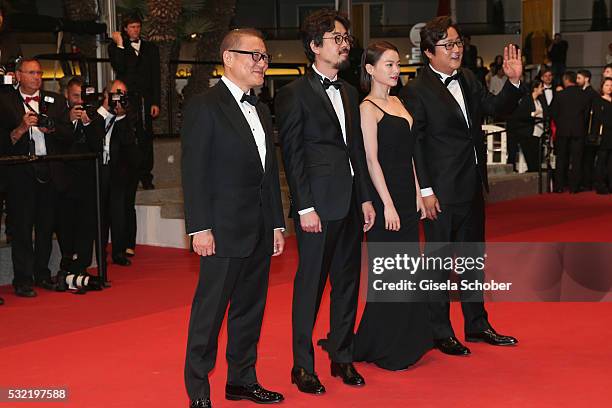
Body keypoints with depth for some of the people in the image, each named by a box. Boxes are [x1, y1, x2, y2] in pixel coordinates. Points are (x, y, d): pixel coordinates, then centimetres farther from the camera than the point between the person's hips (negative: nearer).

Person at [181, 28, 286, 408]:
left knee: (250, 308, 14)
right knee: (210, 310, -1)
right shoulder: (204, 106, -9)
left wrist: (277, 224, 15)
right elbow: (194, 171, -13)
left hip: (260, 231, 8)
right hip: (225, 230, -8)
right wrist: (200, 228, -17)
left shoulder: (261, 110, 15)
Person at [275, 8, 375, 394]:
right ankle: (303, 366, 10)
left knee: (348, 282, 12)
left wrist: (366, 198, 12)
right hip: (318, 205, -7)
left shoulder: (349, 92, 16)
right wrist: (305, 207, -14)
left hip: (350, 203, 7)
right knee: (310, 285, 0)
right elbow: (293, 154, -10)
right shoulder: (295, 93, -6)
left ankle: (343, 358, 24)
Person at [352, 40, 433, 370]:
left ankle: (405, 341, 23)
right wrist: (387, 204, -17)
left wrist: (417, 193, 11)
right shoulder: (368, 108, -9)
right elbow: (372, 159, -14)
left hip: (406, 194, 8)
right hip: (385, 194, -8)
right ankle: (385, 351, 7)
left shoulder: (397, 102, 15)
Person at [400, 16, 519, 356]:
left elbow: (497, 108, 11)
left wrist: (513, 82, -7)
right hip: (441, 192, -8)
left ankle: (477, 324, 31)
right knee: (439, 262, 5)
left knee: (473, 258, 18)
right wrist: (425, 190, -16)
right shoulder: (417, 92, -13)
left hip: (473, 188, 8)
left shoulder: (468, 80, 8)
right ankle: (441, 333, 16)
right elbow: (414, 145, -14)